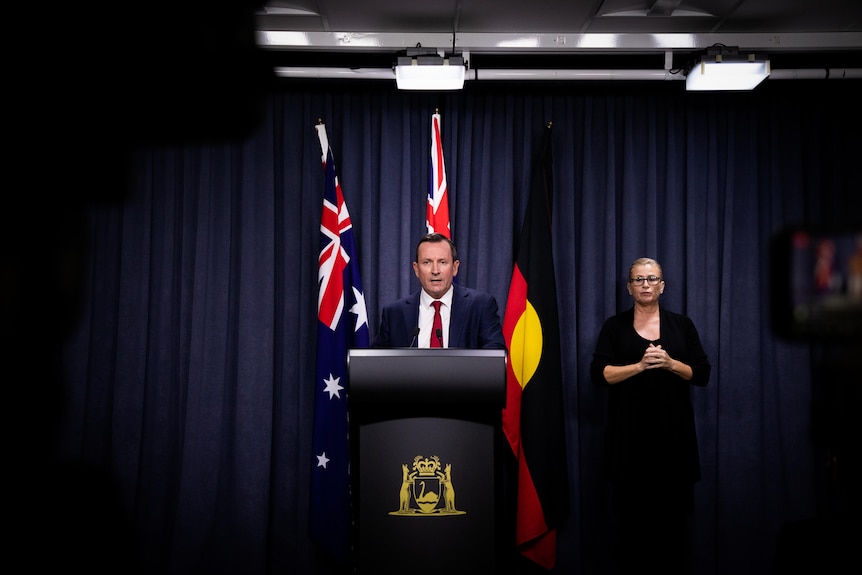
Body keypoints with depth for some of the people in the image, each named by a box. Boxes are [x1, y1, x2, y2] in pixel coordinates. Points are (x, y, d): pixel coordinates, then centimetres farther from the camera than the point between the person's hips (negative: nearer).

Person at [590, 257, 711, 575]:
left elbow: (703, 373, 5)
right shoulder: (614, 326, 6)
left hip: (672, 430, 1)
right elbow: (598, 374, -4)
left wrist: (669, 363, -12)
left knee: (673, 512, -1)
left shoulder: (682, 324, 10)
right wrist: (640, 365, -16)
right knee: (631, 512, -1)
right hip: (630, 432, -1)